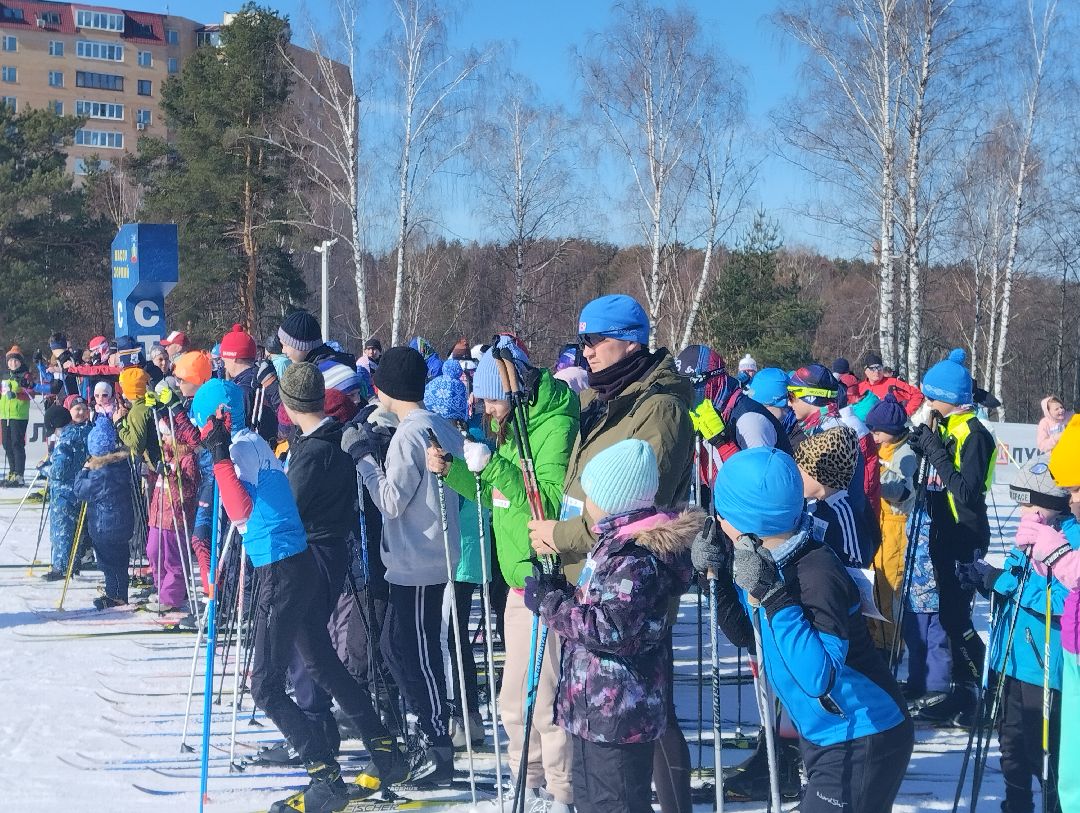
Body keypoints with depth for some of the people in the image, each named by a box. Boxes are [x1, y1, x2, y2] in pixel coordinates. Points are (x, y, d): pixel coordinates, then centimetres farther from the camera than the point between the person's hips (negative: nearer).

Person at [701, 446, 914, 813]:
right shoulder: (766, 560, -4)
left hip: (863, 744, -9)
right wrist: (721, 576, -5)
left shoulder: (816, 576, -29)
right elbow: (744, 634, 10)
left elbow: (819, 678, -37)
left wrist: (772, 597, -38)